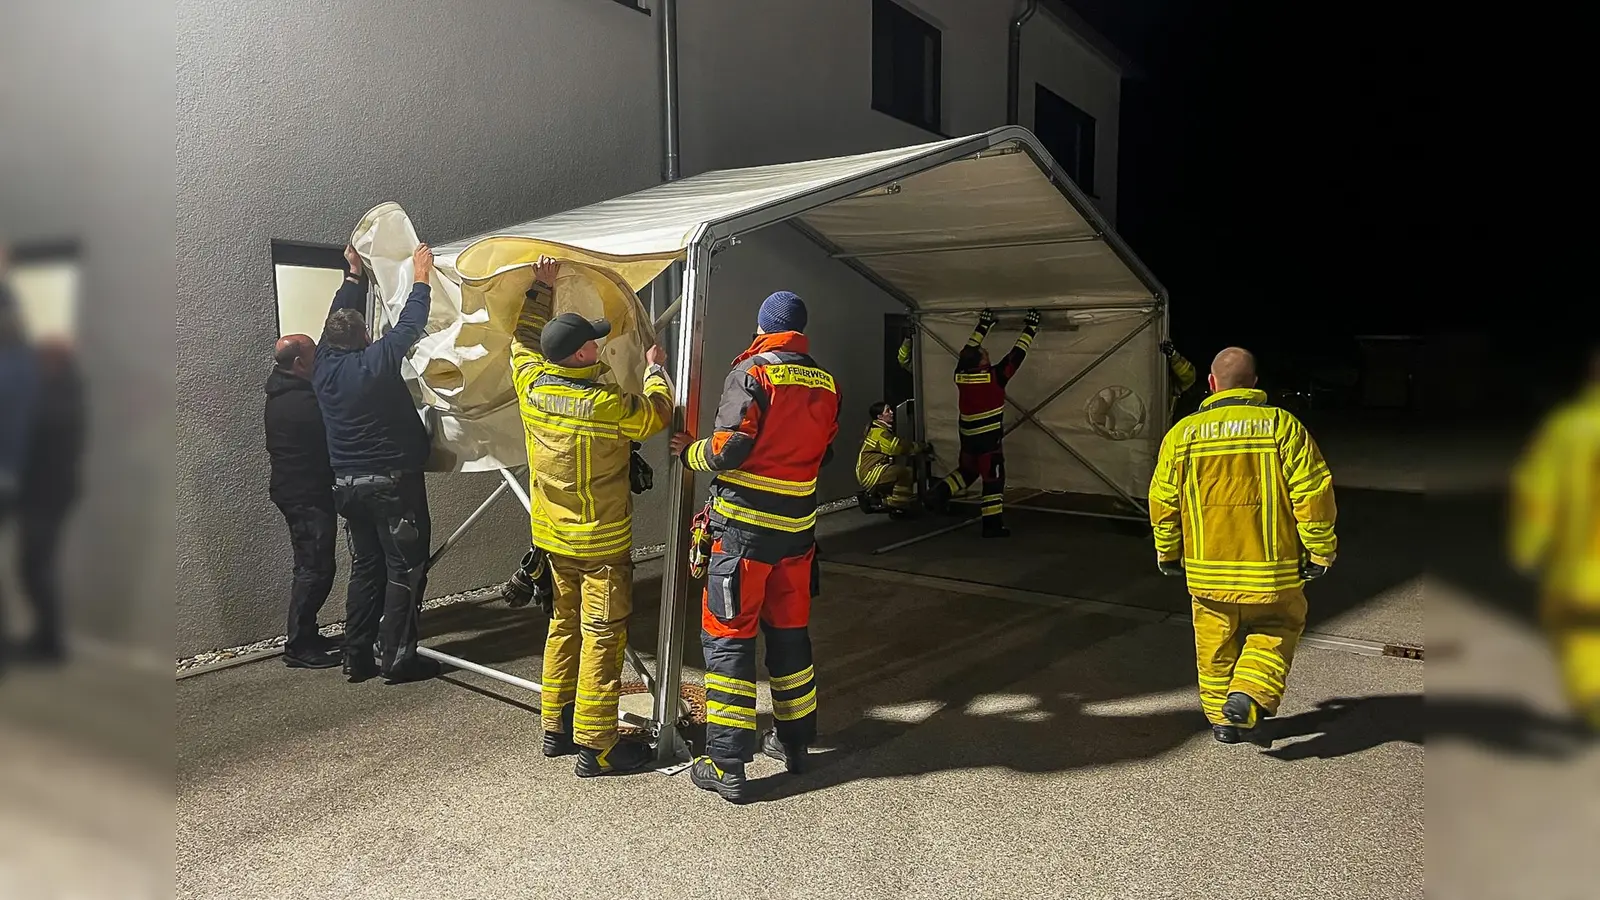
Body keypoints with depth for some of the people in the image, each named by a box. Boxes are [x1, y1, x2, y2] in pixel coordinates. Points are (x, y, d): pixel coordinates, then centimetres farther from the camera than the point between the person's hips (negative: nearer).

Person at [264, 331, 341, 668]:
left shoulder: (279, 397, 11)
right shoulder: (303, 402, -21)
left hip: (292, 491, 11)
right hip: (308, 495, -11)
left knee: (311, 567, 17)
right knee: (314, 569, -6)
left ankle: (305, 636, 24)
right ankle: (299, 647, -1)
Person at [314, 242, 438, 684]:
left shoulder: (324, 366, 3)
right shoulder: (375, 362, -14)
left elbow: (338, 317, 18)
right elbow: (409, 326, -6)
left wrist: (354, 275, 29)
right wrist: (420, 278, 6)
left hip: (347, 484, 7)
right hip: (393, 481, -7)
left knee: (365, 568, 15)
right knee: (405, 568, 1)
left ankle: (356, 656, 16)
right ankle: (398, 658, 1)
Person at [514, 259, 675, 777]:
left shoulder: (531, 384, -6)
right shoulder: (609, 406, -23)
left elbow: (524, 338, 15)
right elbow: (658, 413, -3)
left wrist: (543, 289, 22)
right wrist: (656, 369, 14)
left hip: (554, 539, 7)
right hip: (602, 544, -7)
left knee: (564, 628, 19)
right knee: (602, 639, 0)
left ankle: (557, 728, 28)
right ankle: (595, 747, 5)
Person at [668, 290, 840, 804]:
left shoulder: (753, 373, -11)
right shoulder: (824, 384, 6)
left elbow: (728, 449, -18)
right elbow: (822, 454, 12)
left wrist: (690, 452, 1)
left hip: (744, 525, -6)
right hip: (798, 526, 6)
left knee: (728, 635, 1)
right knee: (789, 630, 18)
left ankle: (727, 765, 2)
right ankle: (795, 741, 30)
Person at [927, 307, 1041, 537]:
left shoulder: (961, 374, -4)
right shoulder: (994, 376, -18)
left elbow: (969, 351, 13)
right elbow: (1017, 355, -12)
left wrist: (983, 326, 21)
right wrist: (1030, 328, -1)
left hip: (967, 435, 6)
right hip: (989, 437, -6)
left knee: (967, 470, 26)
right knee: (993, 478, 1)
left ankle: (939, 493, 11)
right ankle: (993, 524, 3)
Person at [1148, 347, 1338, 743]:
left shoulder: (1182, 434, -1)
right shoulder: (1283, 427, -7)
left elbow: (1163, 501, 3)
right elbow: (1312, 494, -9)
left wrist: (1168, 554, 17)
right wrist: (1320, 552, 2)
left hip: (1207, 569, 2)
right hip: (1272, 568, -1)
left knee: (1216, 644, 17)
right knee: (1276, 630, 20)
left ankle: (1222, 718, 26)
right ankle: (1250, 693, 0)